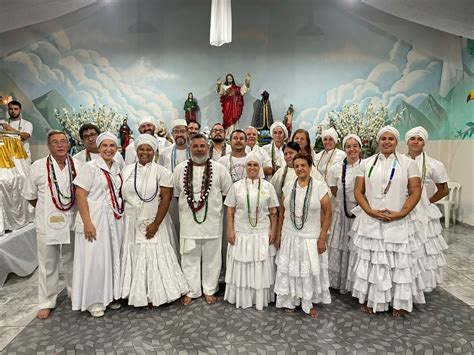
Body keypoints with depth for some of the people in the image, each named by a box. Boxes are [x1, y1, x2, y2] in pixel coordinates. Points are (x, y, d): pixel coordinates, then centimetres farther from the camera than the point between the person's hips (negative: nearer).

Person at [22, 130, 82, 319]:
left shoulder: (78, 165, -3)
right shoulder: (37, 167, -7)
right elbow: (30, 195, 3)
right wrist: (47, 211, 5)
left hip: (72, 221, 2)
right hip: (47, 222, -2)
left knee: (72, 260, 18)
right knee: (48, 263, 9)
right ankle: (47, 302, 24)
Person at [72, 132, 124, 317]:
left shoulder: (117, 168, 9)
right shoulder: (90, 167, -8)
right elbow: (80, 194, -12)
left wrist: (120, 216, 8)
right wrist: (87, 222, -18)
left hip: (115, 220, 6)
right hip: (95, 219, -5)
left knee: (112, 258, 12)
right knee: (95, 260, 1)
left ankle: (110, 295, 28)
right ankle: (93, 301, 18)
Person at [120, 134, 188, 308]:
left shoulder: (162, 172, -6)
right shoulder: (127, 170, 6)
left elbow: (166, 199, -11)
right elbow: (121, 196, 10)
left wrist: (155, 224, -15)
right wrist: (121, 218, 2)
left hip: (153, 223, -3)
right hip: (131, 224, 4)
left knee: (154, 258, 2)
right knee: (135, 257, 10)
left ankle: (154, 296, 16)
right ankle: (137, 294, 24)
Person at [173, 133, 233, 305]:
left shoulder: (219, 169, -1)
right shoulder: (180, 168, 1)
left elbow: (228, 193, 5)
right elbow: (175, 194, 9)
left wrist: (215, 205, 3)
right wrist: (188, 205, 6)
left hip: (212, 221, 0)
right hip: (188, 222, 1)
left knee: (211, 258, 11)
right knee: (190, 258, 11)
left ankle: (209, 290, 28)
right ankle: (191, 291, 27)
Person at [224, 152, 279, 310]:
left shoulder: (268, 186, 2)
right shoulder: (236, 186, 1)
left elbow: (273, 212, 4)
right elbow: (230, 210, 2)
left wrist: (273, 230, -2)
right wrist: (230, 230, -4)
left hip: (262, 233, 0)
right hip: (241, 233, 0)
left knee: (261, 267, 8)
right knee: (241, 266, 8)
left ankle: (260, 298, 24)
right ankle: (242, 297, 24)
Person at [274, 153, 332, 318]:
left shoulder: (320, 187, -8)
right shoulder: (288, 187, 2)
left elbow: (327, 214, -6)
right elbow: (281, 213, 9)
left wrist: (322, 238, -9)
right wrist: (278, 235, 7)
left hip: (311, 239, -2)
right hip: (289, 237, 3)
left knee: (310, 271, 9)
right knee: (290, 270, 12)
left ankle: (310, 303, 30)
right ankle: (290, 301, 32)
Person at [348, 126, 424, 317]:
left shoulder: (408, 163, 3)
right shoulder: (366, 163, 6)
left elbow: (415, 192, -2)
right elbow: (358, 191, 2)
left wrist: (401, 213, -14)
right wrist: (370, 211, -12)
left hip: (398, 222, -1)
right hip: (369, 221, 1)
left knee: (398, 261, 6)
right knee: (369, 260, 7)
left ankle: (398, 302, 23)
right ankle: (368, 298, 21)